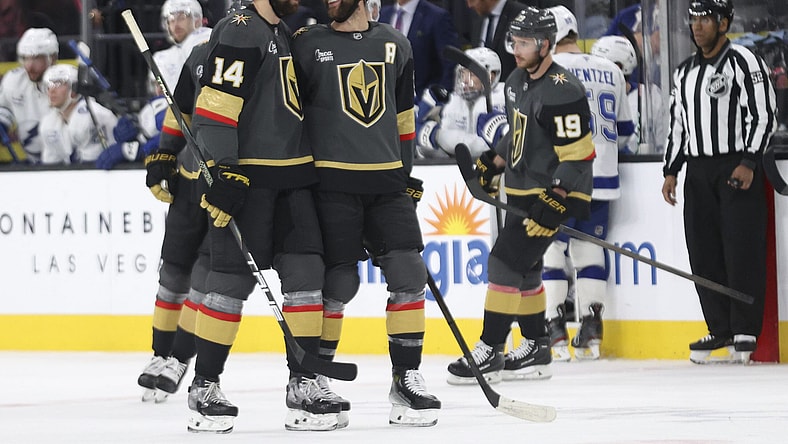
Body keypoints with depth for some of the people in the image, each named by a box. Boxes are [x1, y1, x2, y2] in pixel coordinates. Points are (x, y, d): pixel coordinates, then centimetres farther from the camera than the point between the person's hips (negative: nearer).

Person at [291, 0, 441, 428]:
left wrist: (407, 174, 16)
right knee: (338, 283, -5)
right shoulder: (307, 44, -1)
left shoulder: (395, 45, 11)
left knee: (408, 274, -4)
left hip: (386, 182, 4)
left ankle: (406, 379, 5)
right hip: (331, 181, -4)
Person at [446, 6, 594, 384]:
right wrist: (492, 163, 21)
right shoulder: (517, 81, 8)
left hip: (552, 194, -10)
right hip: (521, 192, 10)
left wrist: (555, 202, -27)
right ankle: (535, 350, 22)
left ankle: (490, 353, -9)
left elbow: (578, 154, -23)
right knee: (523, 268, 13)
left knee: (507, 262, -12)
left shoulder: (561, 91, -21)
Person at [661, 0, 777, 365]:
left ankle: (746, 331, -4)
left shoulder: (744, 62, -6)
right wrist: (671, 171, 13)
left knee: (742, 249, -8)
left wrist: (749, 163, -18)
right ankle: (720, 329, 11)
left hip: (738, 167, -7)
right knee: (704, 252, 4)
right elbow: (677, 125, 22)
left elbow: (764, 115, -11)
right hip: (698, 172, 7)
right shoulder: (684, 73, 16)